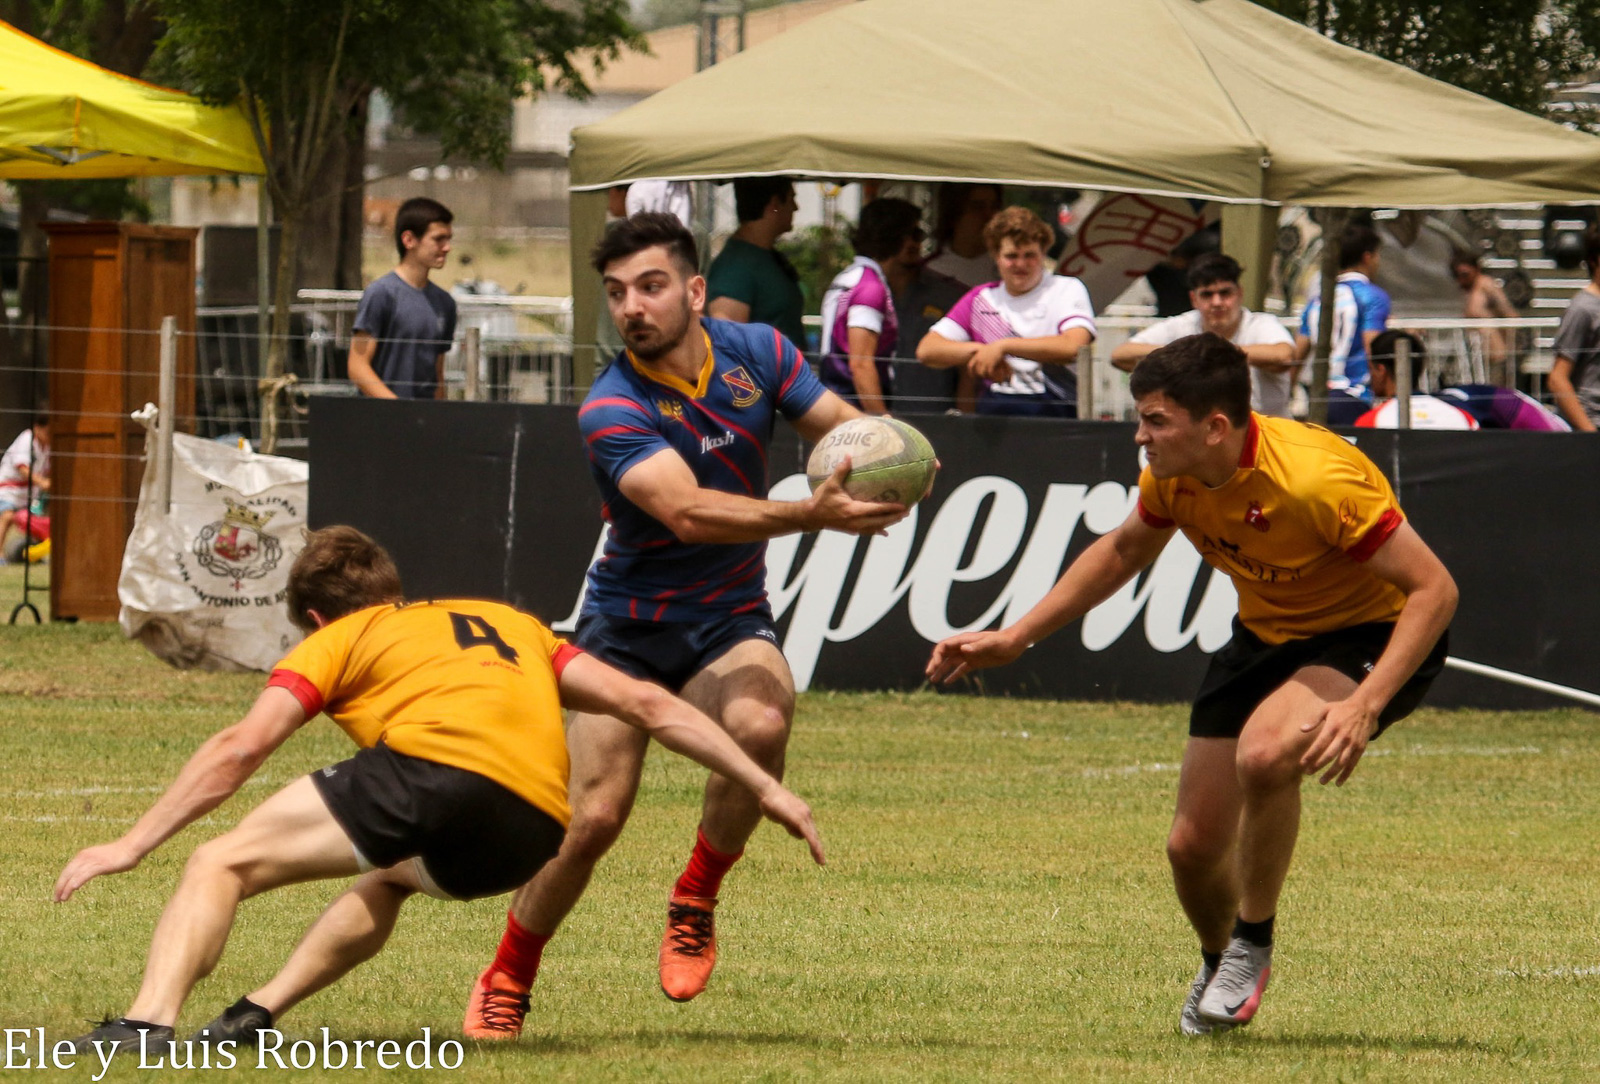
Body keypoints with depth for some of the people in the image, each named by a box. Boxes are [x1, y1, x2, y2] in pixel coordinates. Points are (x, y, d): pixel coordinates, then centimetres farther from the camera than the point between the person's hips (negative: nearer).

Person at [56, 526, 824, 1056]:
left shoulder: (338, 640, 22)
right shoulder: (511, 624, 36)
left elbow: (241, 747, 9)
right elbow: (649, 705, 29)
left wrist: (134, 844, 9)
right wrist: (764, 789, 33)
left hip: (436, 766, -5)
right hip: (535, 836, 5)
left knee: (221, 864, 4)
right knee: (387, 876, 36)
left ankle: (151, 1020, -20)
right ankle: (257, 1014, 20)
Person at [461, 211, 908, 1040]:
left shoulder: (756, 351, -5)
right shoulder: (611, 412, -21)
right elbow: (687, 511, -34)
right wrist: (807, 515, -47)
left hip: (729, 627, 2)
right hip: (627, 629, -2)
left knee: (760, 725, -31)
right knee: (594, 818, -12)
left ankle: (695, 902, -8)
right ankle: (506, 982, 13)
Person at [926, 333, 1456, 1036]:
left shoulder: (1313, 479, -33)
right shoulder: (1171, 475, -12)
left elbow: (1434, 589, -30)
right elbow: (1123, 550, 11)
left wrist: (1364, 706, -40)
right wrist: (1014, 637, 6)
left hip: (1374, 637, -7)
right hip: (1266, 635, 7)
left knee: (1265, 753, -36)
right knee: (1193, 845, 3)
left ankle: (1251, 945, -11)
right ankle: (1222, 969, 38)